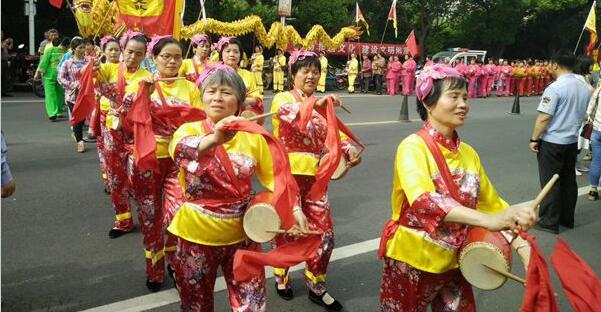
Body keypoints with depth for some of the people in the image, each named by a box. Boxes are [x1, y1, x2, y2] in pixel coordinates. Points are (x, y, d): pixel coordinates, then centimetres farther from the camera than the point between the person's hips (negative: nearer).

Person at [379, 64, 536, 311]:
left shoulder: (468, 153, 2)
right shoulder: (413, 147, -19)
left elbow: (492, 203, 7)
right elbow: (422, 201, -36)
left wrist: (522, 245, -7)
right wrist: (487, 220, -47)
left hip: (454, 261, 6)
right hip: (412, 261, -6)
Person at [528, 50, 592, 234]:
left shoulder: (555, 88, -18)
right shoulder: (584, 88, 6)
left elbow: (544, 117, -19)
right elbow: (582, 115, 16)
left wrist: (534, 139, -11)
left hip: (552, 142, -7)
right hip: (572, 141, 7)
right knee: (569, 181, 14)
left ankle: (549, 222, 7)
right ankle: (567, 219, 25)